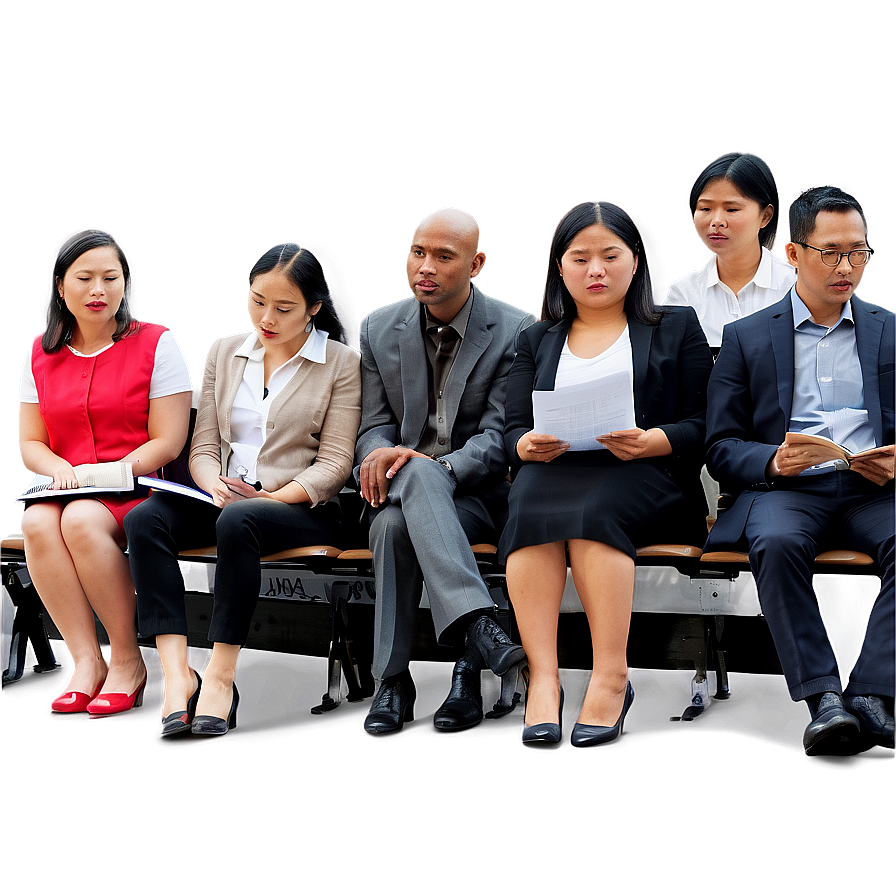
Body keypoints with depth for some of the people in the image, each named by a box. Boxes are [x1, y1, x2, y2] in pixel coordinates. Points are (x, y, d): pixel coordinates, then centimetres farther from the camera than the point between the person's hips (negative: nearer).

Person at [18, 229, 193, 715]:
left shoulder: (155, 344, 1)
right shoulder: (41, 353, 14)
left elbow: (166, 442, -3)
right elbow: (30, 443, 13)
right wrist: (62, 470, -9)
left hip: (137, 490, -4)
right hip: (66, 489, 4)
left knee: (83, 519, -35)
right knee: (37, 522, -31)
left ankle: (127, 659, -18)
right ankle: (86, 661, -24)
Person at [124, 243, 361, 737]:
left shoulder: (341, 363, 3)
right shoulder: (224, 352, 15)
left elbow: (333, 464, -3)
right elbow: (203, 446, 11)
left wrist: (273, 498, -17)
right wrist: (215, 485, -13)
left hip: (301, 508, -4)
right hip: (221, 499, 4)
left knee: (238, 520, -38)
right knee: (144, 519, -25)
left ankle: (221, 674, -30)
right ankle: (176, 672, -33)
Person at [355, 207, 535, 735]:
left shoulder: (516, 332, -2)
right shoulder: (380, 329, 9)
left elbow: (497, 438, -8)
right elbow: (376, 425, 9)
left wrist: (433, 468, -26)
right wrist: (381, 453, -16)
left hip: (477, 493, -2)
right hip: (399, 490, 2)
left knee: (398, 524, -35)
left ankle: (394, 681, -29)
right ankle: (478, 625, -45)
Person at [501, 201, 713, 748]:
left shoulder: (677, 328, 18)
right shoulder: (538, 341, 26)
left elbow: (702, 425, 6)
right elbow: (514, 428, 14)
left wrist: (647, 442, -15)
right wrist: (529, 445, -11)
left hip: (647, 478, -2)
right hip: (554, 473, 2)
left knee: (592, 510, -37)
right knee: (531, 499, -34)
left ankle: (611, 676, -40)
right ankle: (543, 677, -42)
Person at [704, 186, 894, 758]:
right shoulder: (747, 337, 15)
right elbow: (721, 447, 9)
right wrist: (773, 461, -13)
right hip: (785, 490, -1)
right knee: (777, 543, -35)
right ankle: (824, 697, -34)